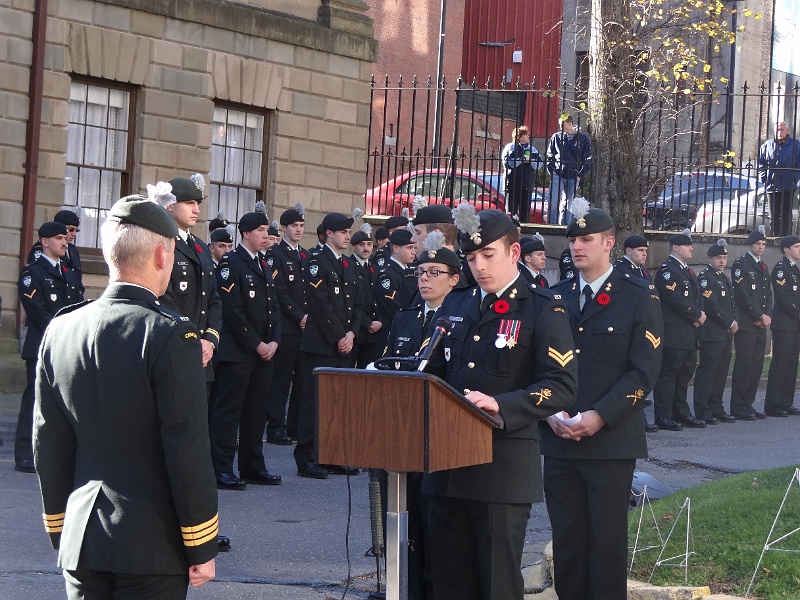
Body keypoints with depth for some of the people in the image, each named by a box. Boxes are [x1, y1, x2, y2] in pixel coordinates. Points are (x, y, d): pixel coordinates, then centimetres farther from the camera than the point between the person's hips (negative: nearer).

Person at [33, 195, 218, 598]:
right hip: (152, 545, -5)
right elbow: (188, 448, -14)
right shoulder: (170, 336, -14)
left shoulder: (60, 331, 4)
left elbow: (48, 444, 9)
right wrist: (203, 548, -6)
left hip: (80, 542, 5)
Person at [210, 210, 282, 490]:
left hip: (264, 351, 8)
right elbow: (232, 310, -15)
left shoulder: (263, 266, 18)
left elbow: (274, 307, 16)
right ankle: (221, 469, -5)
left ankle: (253, 466, 18)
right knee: (229, 409, -6)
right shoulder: (230, 263, -8)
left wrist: (274, 341, 0)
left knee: (258, 409, 11)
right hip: (237, 351, -8)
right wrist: (256, 344, -14)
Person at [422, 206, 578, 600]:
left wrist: (501, 405, -25)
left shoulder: (544, 310, -3)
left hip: (504, 468, -6)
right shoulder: (455, 305, 16)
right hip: (449, 463, 6)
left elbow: (562, 387, -12)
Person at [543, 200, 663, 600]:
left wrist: (600, 416, -17)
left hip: (611, 442, -4)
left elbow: (643, 371, -8)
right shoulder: (555, 298, 13)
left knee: (607, 540, -1)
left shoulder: (640, 298, -1)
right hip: (559, 442, 4)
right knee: (566, 538, 6)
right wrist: (550, 413, -6)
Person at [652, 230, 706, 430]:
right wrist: (697, 315, -10)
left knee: (685, 373, 13)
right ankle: (663, 416, -5)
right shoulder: (667, 269, -10)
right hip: (673, 333, -10)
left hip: (689, 333, 10)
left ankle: (681, 413, 21)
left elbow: (696, 297, 18)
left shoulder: (687, 271, 21)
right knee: (668, 373, -7)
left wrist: (699, 315, -2)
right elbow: (675, 299, -18)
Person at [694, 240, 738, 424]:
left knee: (721, 372, 10)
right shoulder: (705, 277, -9)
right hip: (711, 333, -9)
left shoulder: (724, 278, 19)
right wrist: (730, 323, -11)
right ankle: (703, 411, -5)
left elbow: (732, 303, 20)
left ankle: (716, 409, 16)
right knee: (707, 371, -7)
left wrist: (735, 321, 1)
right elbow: (712, 306, -17)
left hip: (726, 333, 9)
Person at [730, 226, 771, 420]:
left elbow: (768, 295, 17)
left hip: (761, 325, 8)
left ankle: (748, 404, 13)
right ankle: (738, 407, -3)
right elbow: (743, 295, -14)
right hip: (746, 324, -8)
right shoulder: (740, 264, -6)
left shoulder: (763, 267, 19)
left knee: (756, 366, 7)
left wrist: (767, 316, 0)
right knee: (743, 366, -7)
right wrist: (760, 316, -12)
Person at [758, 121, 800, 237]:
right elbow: (761, 163, 10)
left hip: (788, 187, -2)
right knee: (774, 216, 7)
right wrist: (764, 178, -1)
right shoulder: (767, 145, 5)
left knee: (786, 215, -1)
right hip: (771, 187, 2)